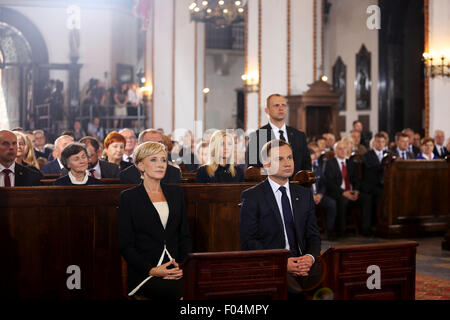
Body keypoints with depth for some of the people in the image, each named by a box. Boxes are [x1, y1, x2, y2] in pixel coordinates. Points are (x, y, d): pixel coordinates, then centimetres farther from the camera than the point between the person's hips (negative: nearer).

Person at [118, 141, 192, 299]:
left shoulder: (176, 192, 17)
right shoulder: (128, 197, 4)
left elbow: (185, 236, 16)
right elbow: (126, 245, 0)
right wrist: (151, 270, -13)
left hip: (176, 271, 4)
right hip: (144, 274, -4)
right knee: (178, 291, -33)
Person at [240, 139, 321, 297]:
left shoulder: (305, 194, 18)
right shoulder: (251, 196, 3)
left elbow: (313, 235, 17)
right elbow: (248, 241, -3)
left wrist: (310, 257, -7)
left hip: (303, 266, 5)